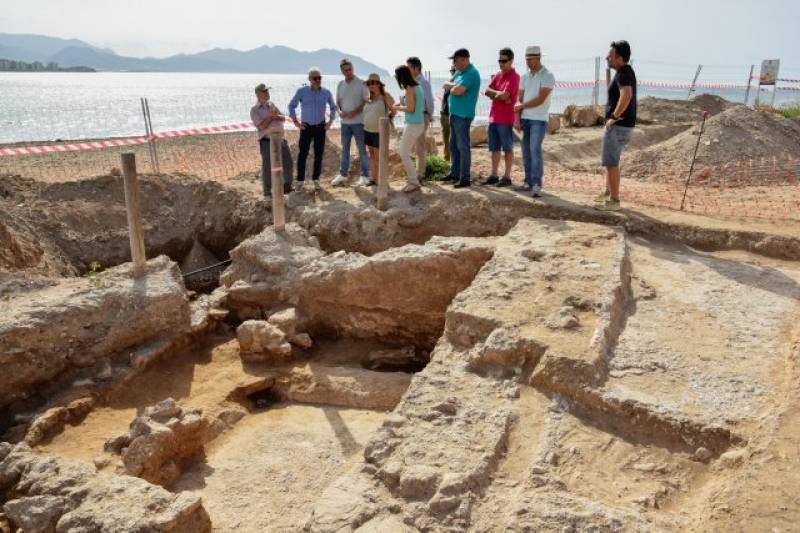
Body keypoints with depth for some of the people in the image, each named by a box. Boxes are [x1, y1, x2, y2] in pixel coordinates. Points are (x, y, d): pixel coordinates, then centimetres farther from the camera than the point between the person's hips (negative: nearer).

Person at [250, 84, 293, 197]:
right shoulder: (254, 110, -4)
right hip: (267, 142, -6)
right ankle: (267, 191, 15)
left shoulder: (271, 104, 14)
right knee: (268, 167, 2)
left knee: (288, 162, 9)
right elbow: (262, 126, -15)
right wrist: (271, 116, -9)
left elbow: (283, 118, 9)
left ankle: (287, 186, 26)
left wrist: (276, 116, -11)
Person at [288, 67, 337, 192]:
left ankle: (316, 179, 15)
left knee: (319, 154, 3)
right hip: (306, 127, -2)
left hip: (320, 127, 2)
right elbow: (292, 106, 5)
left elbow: (333, 107, 16)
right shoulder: (301, 91, -4)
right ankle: (300, 180, 3)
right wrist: (295, 122, 0)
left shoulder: (326, 92, 1)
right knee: (303, 154, -5)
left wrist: (330, 121, 7)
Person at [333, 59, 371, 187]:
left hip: (358, 121, -5)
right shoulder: (340, 85, 9)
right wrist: (340, 112, -8)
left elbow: (366, 101, -8)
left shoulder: (361, 84, -5)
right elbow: (338, 102, 13)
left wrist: (354, 112, -19)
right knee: (345, 149, 11)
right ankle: (343, 175, 19)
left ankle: (364, 175, 7)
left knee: (362, 149, 0)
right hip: (345, 122, 5)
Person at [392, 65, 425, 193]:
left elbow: (410, 109, -19)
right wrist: (402, 103, 9)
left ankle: (414, 183, -3)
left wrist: (398, 108, -5)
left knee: (404, 154, -4)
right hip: (419, 124, 9)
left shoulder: (409, 88, -16)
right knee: (405, 152, 17)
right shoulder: (418, 86, 10)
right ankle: (413, 177, 20)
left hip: (413, 125, -9)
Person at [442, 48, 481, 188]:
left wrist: (451, 87, -3)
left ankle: (465, 178, -3)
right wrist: (453, 86, -5)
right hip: (455, 113, 10)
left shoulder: (471, 73, -15)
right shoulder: (460, 72, 15)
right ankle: (455, 173, 26)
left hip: (463, 115, -10)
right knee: (454, 145, 15)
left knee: (463, 146, -7)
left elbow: (458, 90, -24)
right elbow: (446, 84, 15)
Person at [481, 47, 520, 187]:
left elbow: (504, 95, -19)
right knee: (494, 148, 11)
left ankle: (507, 177, 5)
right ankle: (494, 176, 18)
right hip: (493, 117, 8)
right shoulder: (497, 75, 15)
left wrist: (494, 95, -2)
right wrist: (500, 95, -10)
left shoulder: (514, 76, -9)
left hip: (505, 119, -7)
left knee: (507, 148, 0)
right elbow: (487, 91, 4)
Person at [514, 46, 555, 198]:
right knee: (526, 150, 6)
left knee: (535, 149, -15)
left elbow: (540, 99, -14)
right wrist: (517, 118, 0)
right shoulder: (525, 76, 13)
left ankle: (537, 185, -16)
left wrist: (522, 106, -6)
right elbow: (520, 99, 10)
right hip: (525, 118, 6)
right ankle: (528, 182, 13)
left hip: (539, 119, -6)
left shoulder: (547, 76, -6)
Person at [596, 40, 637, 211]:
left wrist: (614, 117, -27)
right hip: (621, 125, 10)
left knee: (611, 163, -6)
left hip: (618, 125, -10)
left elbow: (626, 95, -37)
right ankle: (608, 193, 33)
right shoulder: (625, 71, 14)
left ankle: (614, 201, -1)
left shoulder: (624, 73, -18)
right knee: (611, 160, 21)